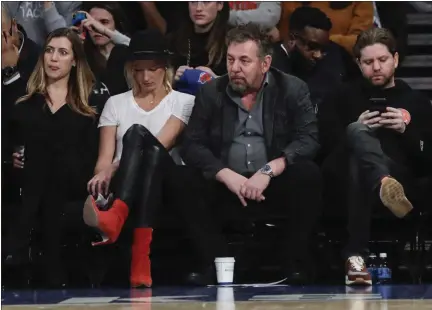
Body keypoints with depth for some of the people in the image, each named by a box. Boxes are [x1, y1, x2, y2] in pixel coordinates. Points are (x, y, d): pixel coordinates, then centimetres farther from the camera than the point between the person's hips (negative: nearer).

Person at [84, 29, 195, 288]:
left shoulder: (183, 101, 11)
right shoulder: (116, 104, 19)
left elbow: (160, 145, -5)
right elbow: (105, 155, 8)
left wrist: (114, 168, -18)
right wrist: (102, 176, -16)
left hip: (165, 182, -1)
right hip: (122, 186, 1)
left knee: (140, 135, -34)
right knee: (136, 133, -31)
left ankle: (115, 216, -55)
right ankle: (115, 214, -55)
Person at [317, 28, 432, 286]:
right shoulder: (344, 98, 24)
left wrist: (407, 131, -6)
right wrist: (354, 131, -7)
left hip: (403, 180, 0)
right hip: (345, 175, 0)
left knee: (360, 167, -38)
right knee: (357, 134, -36)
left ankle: (356, 255, -60)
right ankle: (384, 185, -74)